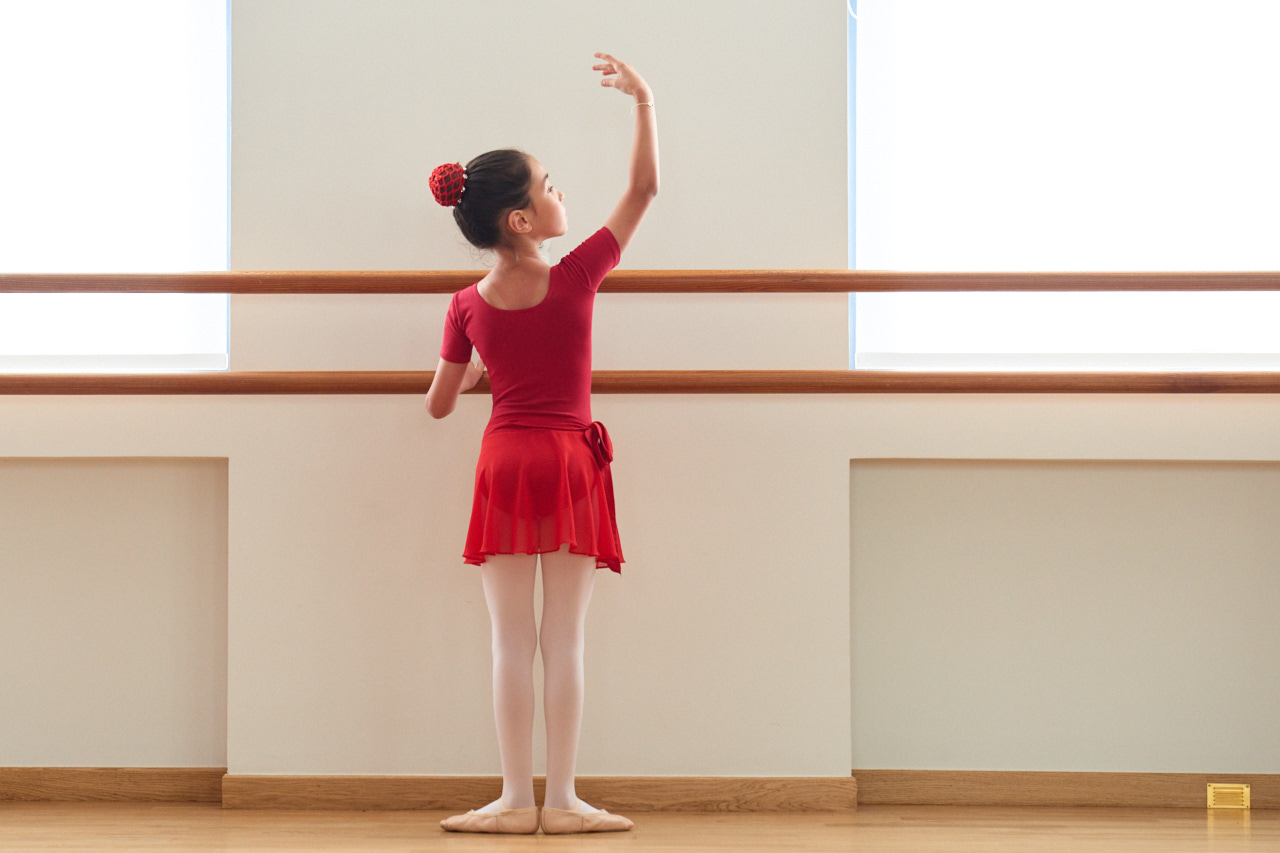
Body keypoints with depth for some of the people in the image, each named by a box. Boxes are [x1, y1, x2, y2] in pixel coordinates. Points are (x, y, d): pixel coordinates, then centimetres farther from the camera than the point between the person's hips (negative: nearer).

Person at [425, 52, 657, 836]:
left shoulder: (469, 308, 0)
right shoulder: (576, 279, -9)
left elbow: (440, 405, 10)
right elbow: (644, 190, -2)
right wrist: (642, 98, 5)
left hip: (505, 463, 2)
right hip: (570, 463, -2)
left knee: (513, 640, 4)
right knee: (564, 639, 1)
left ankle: (517, 798, 3)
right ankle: (561, 799, 2)